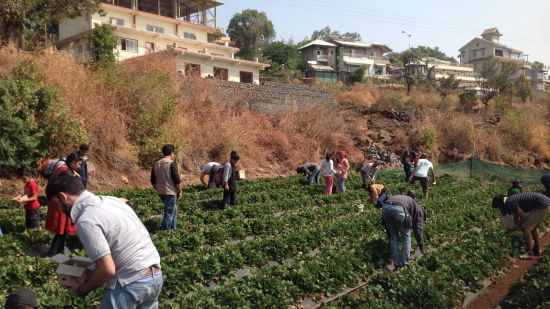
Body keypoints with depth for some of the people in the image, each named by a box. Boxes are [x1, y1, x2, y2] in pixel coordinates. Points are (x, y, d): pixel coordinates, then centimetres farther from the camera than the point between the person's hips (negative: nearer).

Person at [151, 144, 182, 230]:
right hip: (170, 192, -8)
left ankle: (172, 227, 29)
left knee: (173, 209, 22)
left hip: (160, 192, 8)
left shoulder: (156, 163, 7)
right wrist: (180, 191, -5)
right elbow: (177, 180, -16)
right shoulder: (172, 163, -14)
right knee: (169, 212, 0)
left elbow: (153, 181, 11)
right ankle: (165, 230, 1)